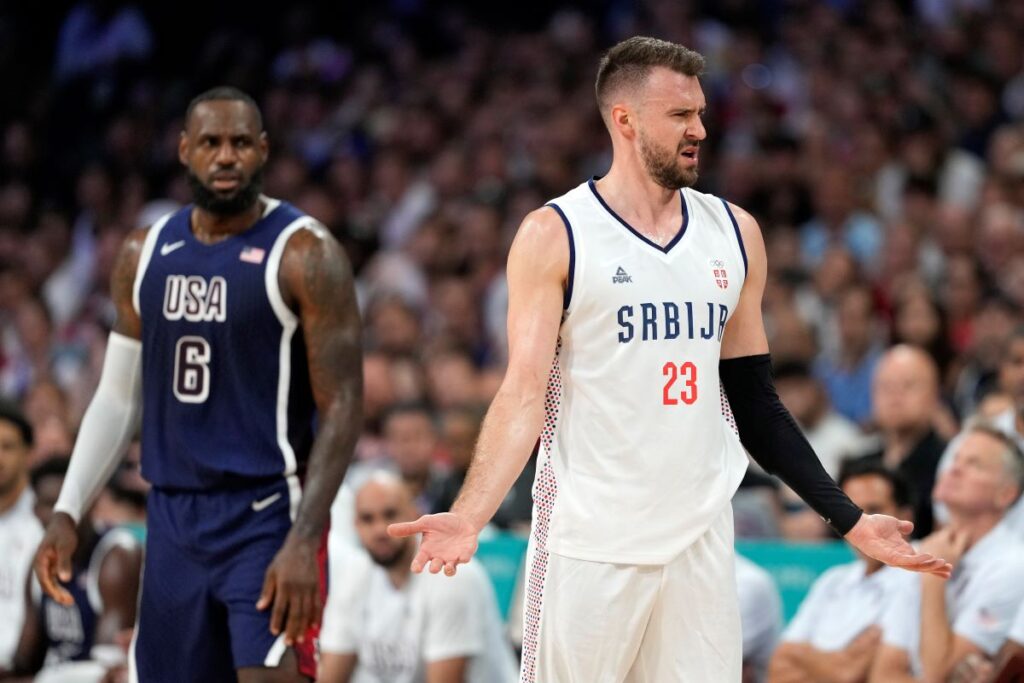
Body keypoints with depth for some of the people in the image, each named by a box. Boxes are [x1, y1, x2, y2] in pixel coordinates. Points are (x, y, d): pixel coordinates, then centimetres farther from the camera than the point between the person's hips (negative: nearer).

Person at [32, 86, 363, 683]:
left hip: (267, 515, -6)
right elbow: (118, 397, 17)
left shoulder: (305, 255, -9)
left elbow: (342, 408, -12)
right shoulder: (145, 254, 9)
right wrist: (67, 515, 9)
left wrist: (303, 540, -21)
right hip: (173, 519, 6)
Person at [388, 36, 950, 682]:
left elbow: (756, 404, 15)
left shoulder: (735, 232, 10)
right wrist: (470, 516, -24)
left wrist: (849, 519, 11)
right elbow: (524, 395, -9)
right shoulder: (553, 237, -4)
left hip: (701, 539, 4)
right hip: (590, 542, -4)